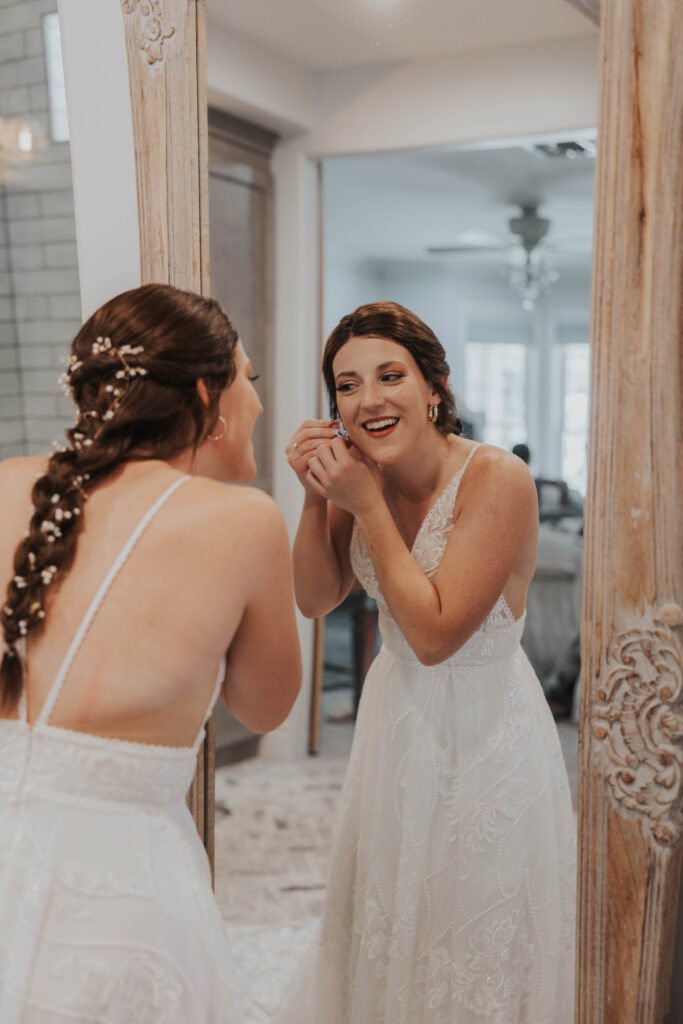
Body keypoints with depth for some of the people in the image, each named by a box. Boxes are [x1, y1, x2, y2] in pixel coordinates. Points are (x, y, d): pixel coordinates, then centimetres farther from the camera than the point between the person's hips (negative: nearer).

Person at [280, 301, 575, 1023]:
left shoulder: (498, 481, -25)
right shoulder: (362, 473, -6)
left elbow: (433, 633, -27)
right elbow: (315, 599, -1)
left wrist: (367, 505, -27)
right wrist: (316, 497, -16)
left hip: (481, 729, -6)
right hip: (395, 719, 6)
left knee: (476, 931, 13)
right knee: (388, 923, 25)